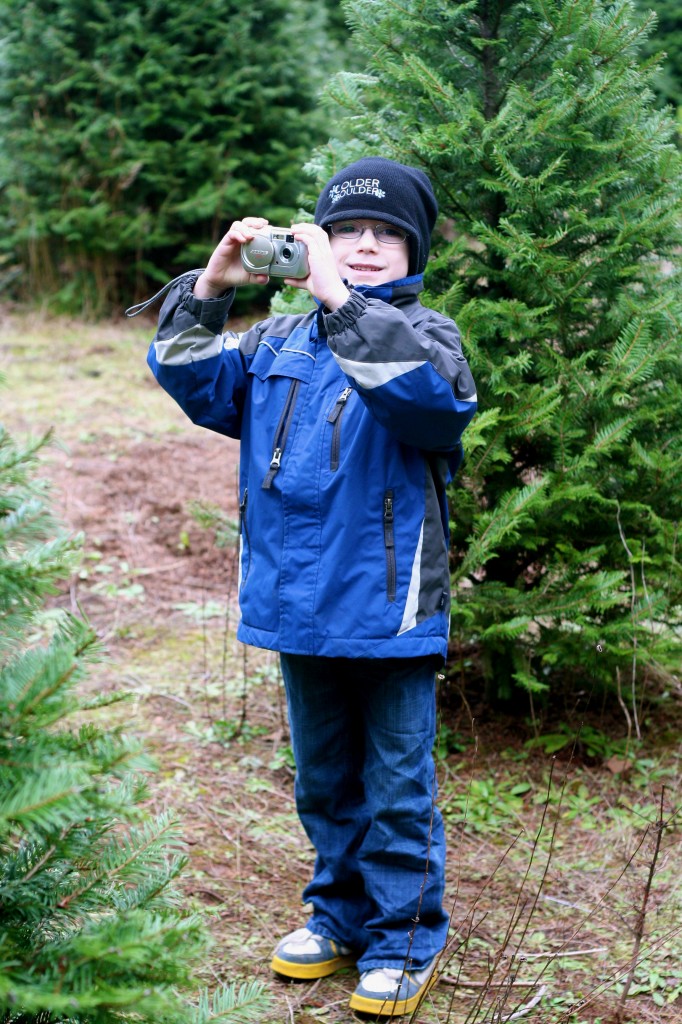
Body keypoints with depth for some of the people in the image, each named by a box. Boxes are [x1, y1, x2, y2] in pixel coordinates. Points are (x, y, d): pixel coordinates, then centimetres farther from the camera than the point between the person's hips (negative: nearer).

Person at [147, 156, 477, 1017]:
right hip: (298, 607, 5)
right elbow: (192, 379, 3)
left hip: (388, 610, -5)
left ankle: (404, 934, 19)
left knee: (395, 784, 5)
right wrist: (209, 288, -12)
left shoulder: (424, 333, -5)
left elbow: (428, 388, -28)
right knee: (323, 777, 19)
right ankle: (341, 912, 34)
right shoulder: (279, 341, 10)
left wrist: (337, 298, -33)